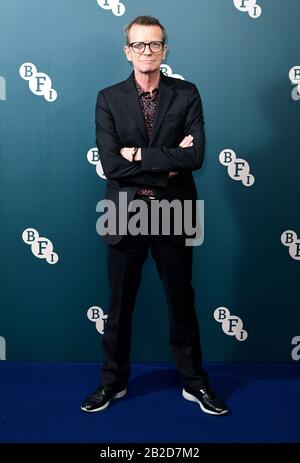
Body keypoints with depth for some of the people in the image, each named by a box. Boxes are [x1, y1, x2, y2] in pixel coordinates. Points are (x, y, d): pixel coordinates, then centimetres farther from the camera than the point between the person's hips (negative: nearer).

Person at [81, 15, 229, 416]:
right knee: (120, 304, 13)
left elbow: (196, 157, -14)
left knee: (182, 302, 13)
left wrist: (138, 154, -16)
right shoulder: (109, 99, -1)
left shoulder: (187, 94, -1)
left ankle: (194, 383, 30)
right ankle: (113, 382, 32)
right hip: (126, 214, 0)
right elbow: (111, 165, -13)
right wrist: (169, 162, -15)